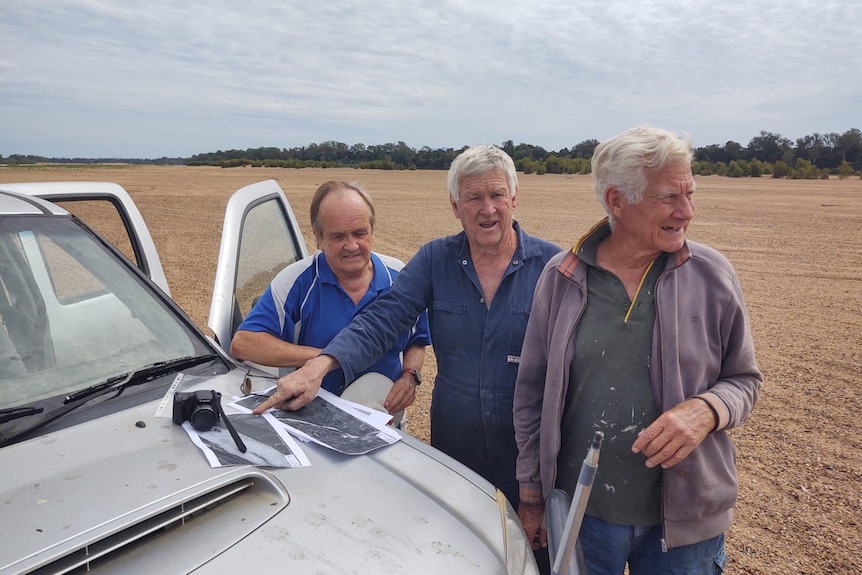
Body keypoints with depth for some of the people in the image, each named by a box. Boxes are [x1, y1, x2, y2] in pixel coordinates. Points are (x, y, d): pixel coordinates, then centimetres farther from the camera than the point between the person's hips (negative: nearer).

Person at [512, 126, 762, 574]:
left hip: (686, 522, 1)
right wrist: (531, 491, 4)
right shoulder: (561, 277, -7)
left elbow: (744, 379, 3)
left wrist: (706, 411, -20)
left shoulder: (712, 275, -7)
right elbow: (532, 391, 0)